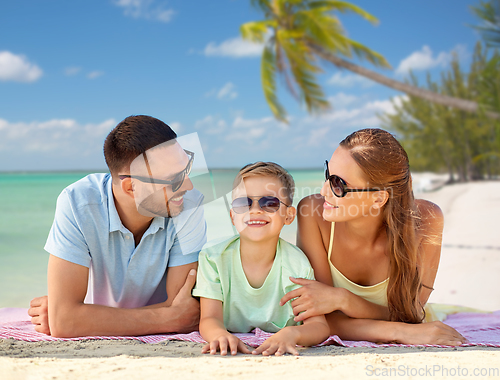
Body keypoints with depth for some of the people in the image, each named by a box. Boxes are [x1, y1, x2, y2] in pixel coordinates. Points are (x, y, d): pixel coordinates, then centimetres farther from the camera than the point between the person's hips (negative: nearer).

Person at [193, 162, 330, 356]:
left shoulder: (296, 264, -10)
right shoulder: (213, 258, -10)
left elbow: (319, 325, -15)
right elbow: (210, 319, -16)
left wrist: (291, 334, -37)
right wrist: (220, 335, -40)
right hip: (230, 354, 0)